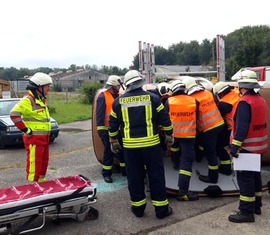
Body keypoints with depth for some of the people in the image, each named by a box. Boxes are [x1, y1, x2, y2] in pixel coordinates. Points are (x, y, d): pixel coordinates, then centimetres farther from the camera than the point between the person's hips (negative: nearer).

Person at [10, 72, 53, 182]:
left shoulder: (41, 99, 15)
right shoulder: (28, 100, -17)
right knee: (34, 165, -5)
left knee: (44, 163, 18)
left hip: (44, 138, 10)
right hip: (34, 139, -10)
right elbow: (14, 114, -26)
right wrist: (25, 130, -21)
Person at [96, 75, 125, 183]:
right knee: (109, 152, 1)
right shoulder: (102, 97, -11)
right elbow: (99, 115, -14)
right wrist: (100, 129, -18)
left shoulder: (117, 96, 12)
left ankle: (125, 170, 27)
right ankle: (106, 174, 14)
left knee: (122, 150, 13)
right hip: (107, 130, -7)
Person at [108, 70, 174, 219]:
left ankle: (138, 207, 24)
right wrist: (169, 135, 14)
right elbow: (164, 119, 0)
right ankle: (161, 208, 16)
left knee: (134, 177, 14)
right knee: (156, 176, 8)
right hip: (151, 144, -1)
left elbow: (113, 124, 8)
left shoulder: (118, 101, 2)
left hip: (130, 145, 2)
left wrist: (113, 141, 21)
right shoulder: (152, 98, -3)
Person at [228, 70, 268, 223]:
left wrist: (235, 145, -25)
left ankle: (247, 212, 2)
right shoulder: (261, 100, 9)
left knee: (245, 178, -3)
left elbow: (241, 127, -26)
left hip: (247, 147, -9)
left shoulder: (245, 102, -19)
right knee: (255, 175, 19)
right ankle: (256, 205, 30)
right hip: (259, 146, 9)